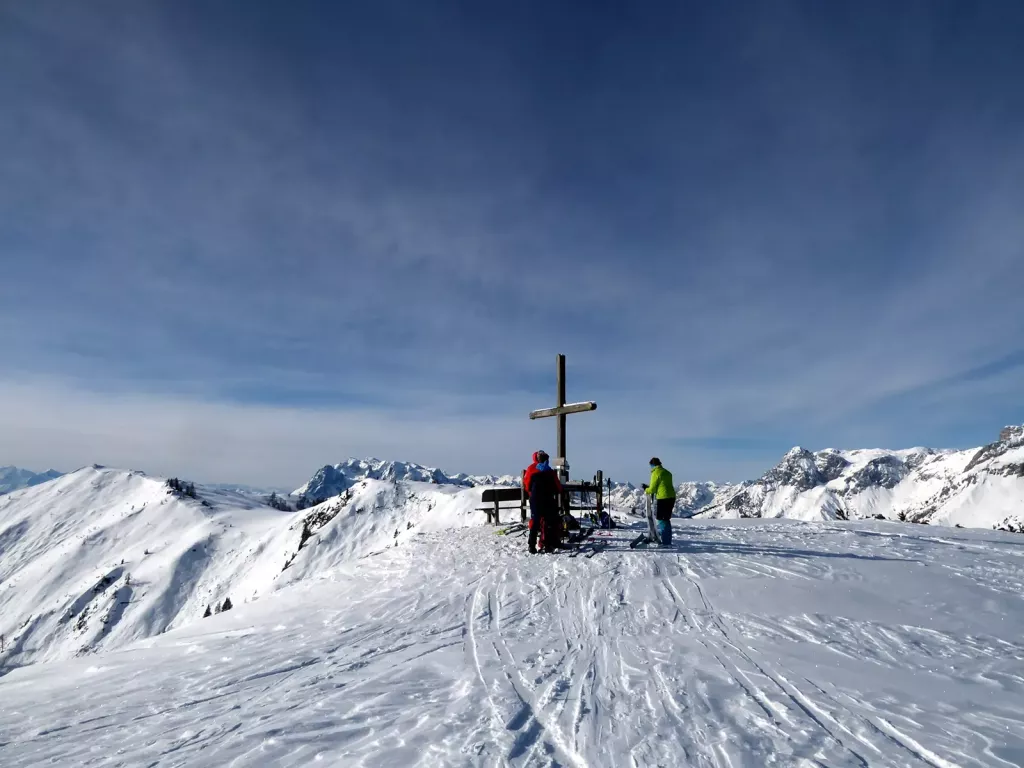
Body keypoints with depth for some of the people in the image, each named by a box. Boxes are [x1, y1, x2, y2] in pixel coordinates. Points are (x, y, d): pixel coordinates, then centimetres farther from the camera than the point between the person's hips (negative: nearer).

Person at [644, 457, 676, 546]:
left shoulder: (655, 473, -9)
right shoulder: (667, 472, 15)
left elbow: (652, 489, -8)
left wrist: (646, 490, 14)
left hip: (662, 498, -8)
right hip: (671, 497, 8)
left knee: (661, 520, -1)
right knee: (666, 519, 17)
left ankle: (665, 542, -3)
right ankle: (668, 541, 23)